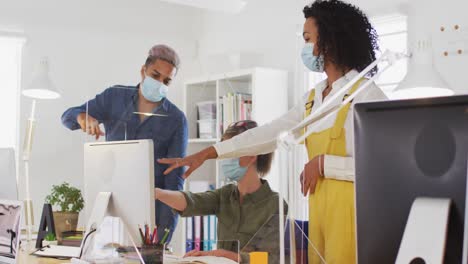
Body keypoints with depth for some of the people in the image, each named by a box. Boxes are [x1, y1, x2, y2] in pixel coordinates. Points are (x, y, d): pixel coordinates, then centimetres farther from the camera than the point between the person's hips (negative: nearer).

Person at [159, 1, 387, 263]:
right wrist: (207, 153, 6)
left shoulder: (367, 95, -11)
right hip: (319, 207, 7)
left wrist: (322, 164, -14)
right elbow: (270, 133, 10)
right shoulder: (314, 97, 12)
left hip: (352, 208, -7)